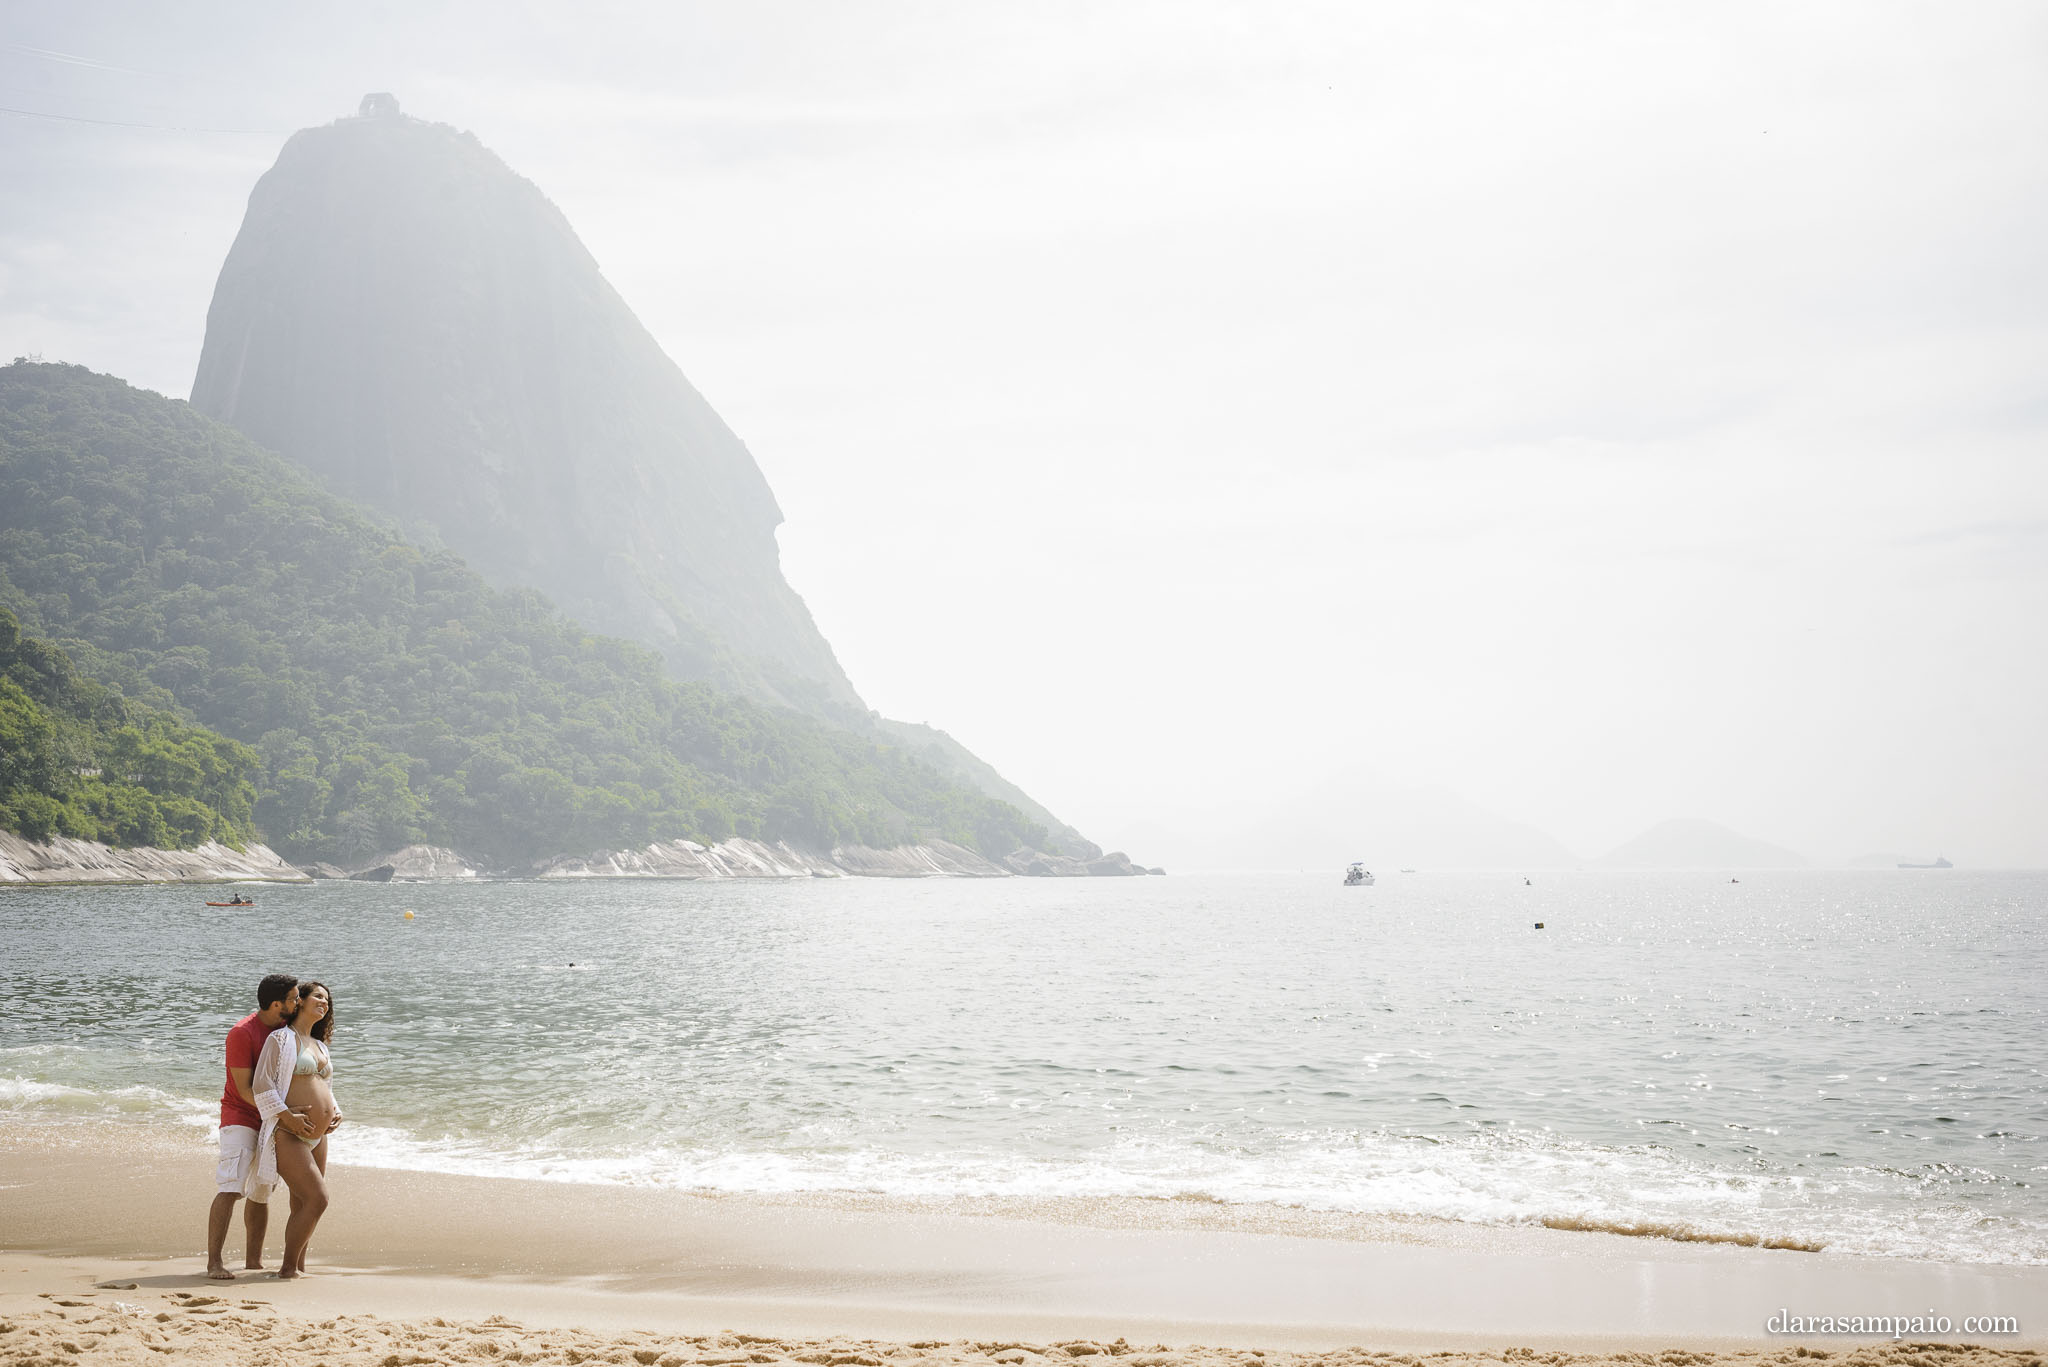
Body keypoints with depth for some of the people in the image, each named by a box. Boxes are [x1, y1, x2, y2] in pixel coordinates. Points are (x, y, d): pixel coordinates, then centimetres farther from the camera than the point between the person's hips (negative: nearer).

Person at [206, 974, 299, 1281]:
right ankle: (214, 1262, -14)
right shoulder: (242, 1033, -18)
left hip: (271, 1121, 7)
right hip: (241, 1119, -7)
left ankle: (255, 1259, 19)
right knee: (229, 1189, -14)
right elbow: (245, 1089, -19)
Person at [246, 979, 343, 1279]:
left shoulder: (319, 1046, 20)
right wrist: (288, 1117, -20)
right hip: (288, 1137, -8)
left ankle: (298, 1267, 17)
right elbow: (262, 1086, -12)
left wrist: (335, 1111, 10)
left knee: (303, 1205, 9)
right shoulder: (281, 1038, -4)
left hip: (317, 1137, 8)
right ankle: (288, 1268, -4)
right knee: (316, 1200, -15)